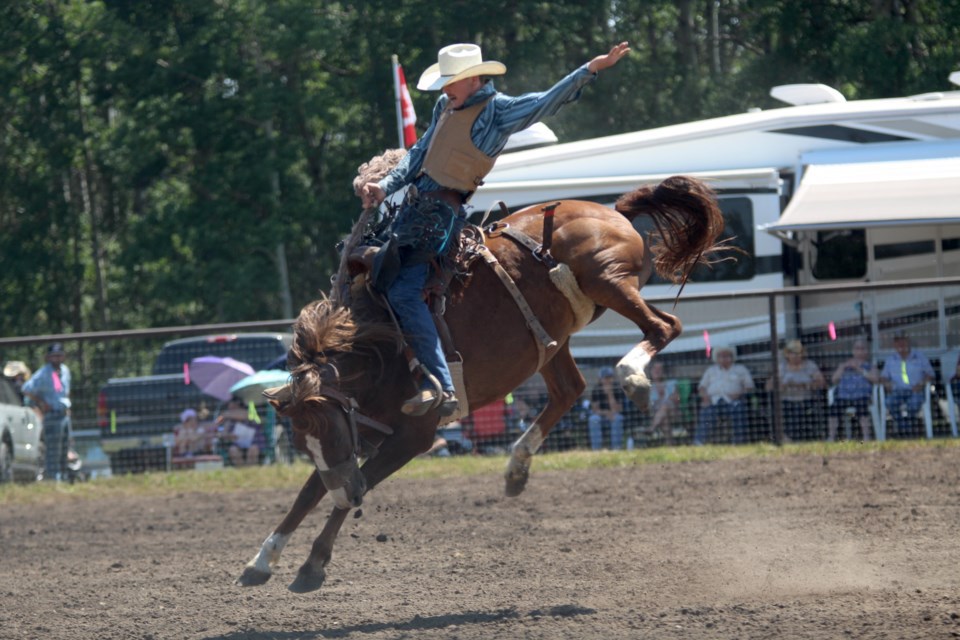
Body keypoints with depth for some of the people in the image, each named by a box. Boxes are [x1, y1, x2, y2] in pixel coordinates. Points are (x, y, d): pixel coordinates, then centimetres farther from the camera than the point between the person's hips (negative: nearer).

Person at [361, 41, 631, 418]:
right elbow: (420, 154, 17)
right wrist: (386, 186, 3)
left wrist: (590, 70, -30)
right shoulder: (445, 107, 14)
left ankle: (441, 387, -27)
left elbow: (545, 103, -19)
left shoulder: (498, 111, -8)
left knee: (404, 291, -22)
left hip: (443, 211, -9)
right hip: (417, 201, 9)